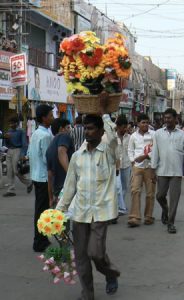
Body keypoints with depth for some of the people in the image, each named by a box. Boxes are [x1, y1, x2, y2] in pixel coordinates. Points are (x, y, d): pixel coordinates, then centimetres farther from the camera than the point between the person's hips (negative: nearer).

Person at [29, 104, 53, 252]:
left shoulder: (36, 133, 10)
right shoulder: (46, 135, -19)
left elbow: (29, 154, 16)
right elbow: (47, 159, -20)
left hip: (37, 176, 9)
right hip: (44, 177, -9)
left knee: (40, 208, 15)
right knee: (42, 209, -3)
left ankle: (41, 239, 24)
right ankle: (39, 243, 4)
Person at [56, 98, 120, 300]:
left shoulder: (108, 151, -4)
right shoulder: (77, 155, 7)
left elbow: (113, 136, -27)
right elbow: (70, 185, 11)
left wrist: (104, 111, -19)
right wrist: (60, 210, 8)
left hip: (101, 211, -4)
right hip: (80, 211, 4)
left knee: (95, 252, -9)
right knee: (80, 256, 6)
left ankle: (111, 274, 25)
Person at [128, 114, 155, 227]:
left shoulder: (154, 134, -3)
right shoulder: (134, 136, 7)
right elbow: (130, 150, 17)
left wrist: (146, 156, -16)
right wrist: (132, 160, 3)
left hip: (150, 166, -2)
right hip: (137, 166, 2)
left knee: (150, 192, 5)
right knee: (135, 190, -7)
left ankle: (148, 217, 19)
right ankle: (135, 218, -6)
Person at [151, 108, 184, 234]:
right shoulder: (159, 133, 5)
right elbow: (155, 151, 4)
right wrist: (153, 168, 0)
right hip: (162, 170, 1)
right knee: (160, 195, 7)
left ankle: (171, 222, 9)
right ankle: (165, 210, 38)